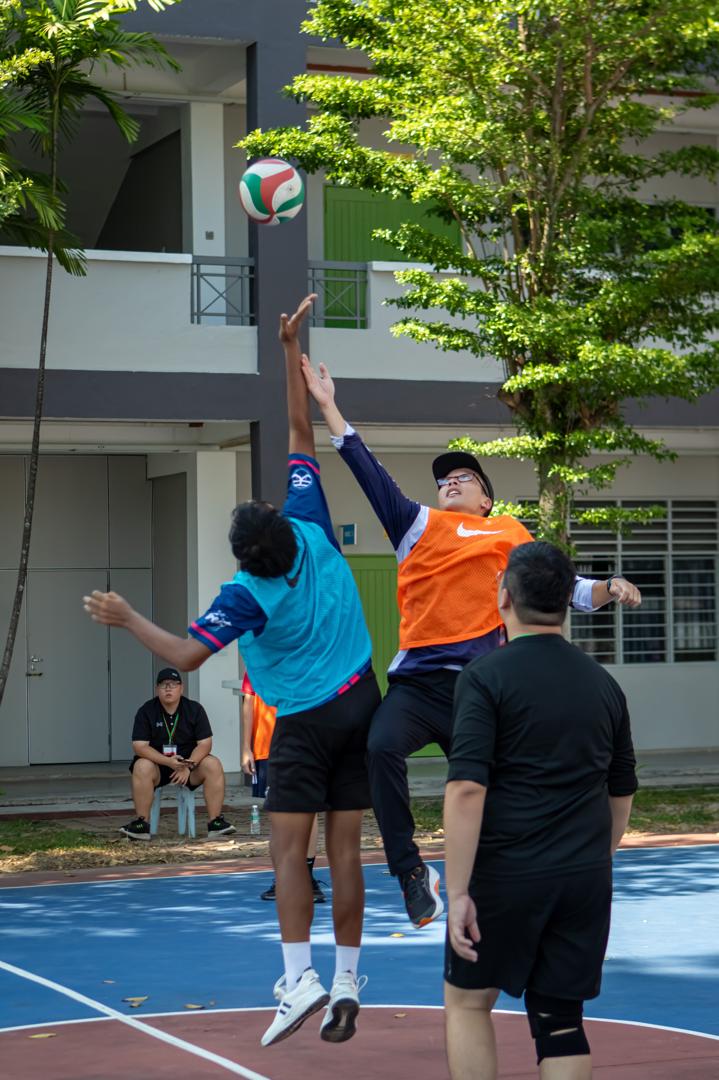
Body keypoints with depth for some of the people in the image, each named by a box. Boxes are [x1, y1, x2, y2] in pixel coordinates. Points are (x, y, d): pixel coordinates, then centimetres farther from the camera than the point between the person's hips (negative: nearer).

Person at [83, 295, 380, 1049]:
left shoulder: (247, 595, -19)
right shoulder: (311, 529, -9)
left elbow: (186, 656, -20)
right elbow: (302, 433, -2)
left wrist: (127, 619, -7)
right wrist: (291, 351, 0)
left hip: (306, 723, -5)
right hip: (361, 703, 5)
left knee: (289, 848, -3)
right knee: (343, 847, 4)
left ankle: (299, 978, -15)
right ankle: (346, 985, 5)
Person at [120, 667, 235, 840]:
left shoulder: (194, 709, -1)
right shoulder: (146, 711, -6)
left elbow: (205, 743, -6)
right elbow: (139, 746, -14)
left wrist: (188, 766, -24)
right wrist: (168, 761, -28)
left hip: (190, 761, 2)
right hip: (157, 763, -2)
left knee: (214, 765, -25)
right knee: (142, 767, -34)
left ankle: (215, 822, -21)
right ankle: (142, 824, -27)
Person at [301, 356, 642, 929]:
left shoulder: (510, 535, 18)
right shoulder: (420, 525, 15)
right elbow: (368, 469, 14)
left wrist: (608, 590, 4)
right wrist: (329, 407, 14)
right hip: (416, 681, -1)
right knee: (382, 746, -28)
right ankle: (410, 870, -18)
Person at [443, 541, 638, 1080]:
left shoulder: (486, 676, -7)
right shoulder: (603, 683, 9)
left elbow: (467, 788, -16)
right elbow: (622, 791, 18)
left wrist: (458, 892, -16)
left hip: (504, 874, -4)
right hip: (586, 878, 4)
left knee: (468, 1002, 14)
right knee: (561, 1019, 8)